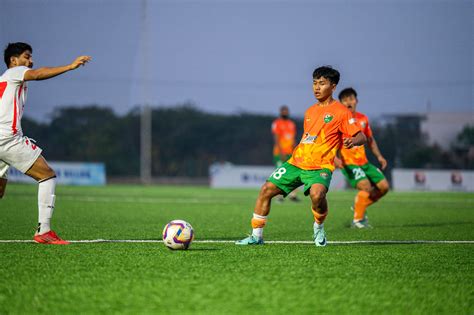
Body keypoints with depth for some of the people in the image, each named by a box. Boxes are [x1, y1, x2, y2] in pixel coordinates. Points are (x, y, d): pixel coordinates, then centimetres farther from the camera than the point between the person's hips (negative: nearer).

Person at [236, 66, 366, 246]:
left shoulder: (340, 112, -3)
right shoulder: (310, 111, 18)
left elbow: (361, 137, -9)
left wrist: (352, 141, -29)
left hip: (320, 167, -6)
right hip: (296, 162, 6)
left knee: (317, 194, -35)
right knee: (267, 189, -3)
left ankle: (319, 228, -3)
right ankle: (256, 236, 8)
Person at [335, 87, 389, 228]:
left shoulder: (363, 118, 10)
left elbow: (370, 139, 22)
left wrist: (379, 156, 12)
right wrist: (335, 158, -28)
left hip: (364, 162, 7)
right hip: (348, 163, -7)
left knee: (384, 186, 3)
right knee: (366, 186, -25)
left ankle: (359, 206, 21)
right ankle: (357, 220, -10)